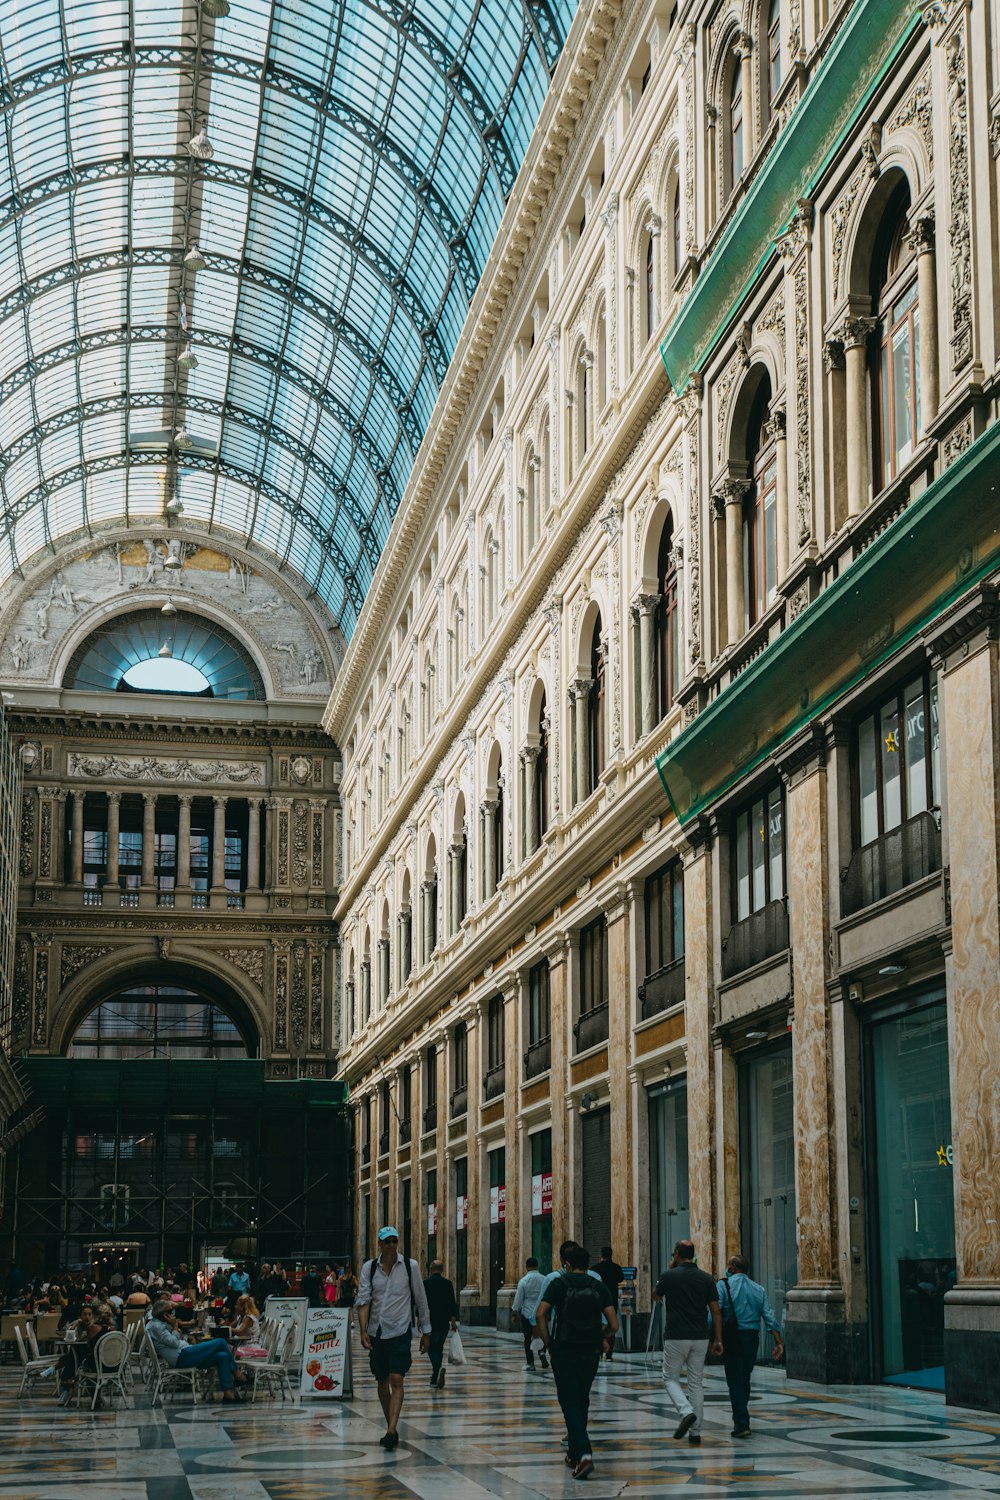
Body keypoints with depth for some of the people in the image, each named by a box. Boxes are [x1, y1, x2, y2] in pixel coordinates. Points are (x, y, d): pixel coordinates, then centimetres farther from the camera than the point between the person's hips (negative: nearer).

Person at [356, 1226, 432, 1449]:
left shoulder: (410, 1266, -1)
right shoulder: (369, 1268, 2)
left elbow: (421, 1300, 6)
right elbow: (363, 1300, -4)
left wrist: (425, 1332, 8)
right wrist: (363, 1330, -16)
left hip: (401, 1331, -3)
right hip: (377, 1332, 3)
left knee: (397, 1380, -15)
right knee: (382, 1381, 12)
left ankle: (392, 1431, -19)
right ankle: (390, 1426, 28)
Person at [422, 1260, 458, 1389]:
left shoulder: (425, 1283, -6)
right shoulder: (448, 1284, 2)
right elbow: (452, 1303, 1)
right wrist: (453, 1319, 5)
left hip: (430, 1321, -3)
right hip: (444, 1321, 3)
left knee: (432, 1348, 0)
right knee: (439, 1348, 15)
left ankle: (439, 1369, -27)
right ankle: (435, 1378, 18)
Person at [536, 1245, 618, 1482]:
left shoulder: (558, 1283, -1)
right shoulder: (598, 1286, 6)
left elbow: (541, 1314, -13)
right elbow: (614, 1325, 0)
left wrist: (549, 1344, -3)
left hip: (564, 1352, -3)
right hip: (591, 1353, 3)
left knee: (570, 1403, -2)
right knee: (582, 1401, 19)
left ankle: (583, 1454, -19)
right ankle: (574, 1452, 30)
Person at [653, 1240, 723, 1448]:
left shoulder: (669, 1276, -6)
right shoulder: (706, 1278, 2)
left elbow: (655, 1296, 13)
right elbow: (716, 1311, 0)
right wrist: (718, 1339, 6)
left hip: (675, 1337, -3)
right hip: (700, 1338, 3)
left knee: (671, 1378, 11)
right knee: (696, 1383, 11)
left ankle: (687, 1412, -15)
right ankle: (695, 1433, 9)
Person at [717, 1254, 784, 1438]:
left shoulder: (724, 1285, -4)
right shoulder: (758, 1289, 10)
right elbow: (769, 1317, 4)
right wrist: (779, 1341, 2)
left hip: (731, 1339, -5)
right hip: (752, 1338, 5)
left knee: (735, 1382, -2)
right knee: (745, 1380, 18)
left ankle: (742, 1424, -9)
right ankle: (740, 1419, 30)